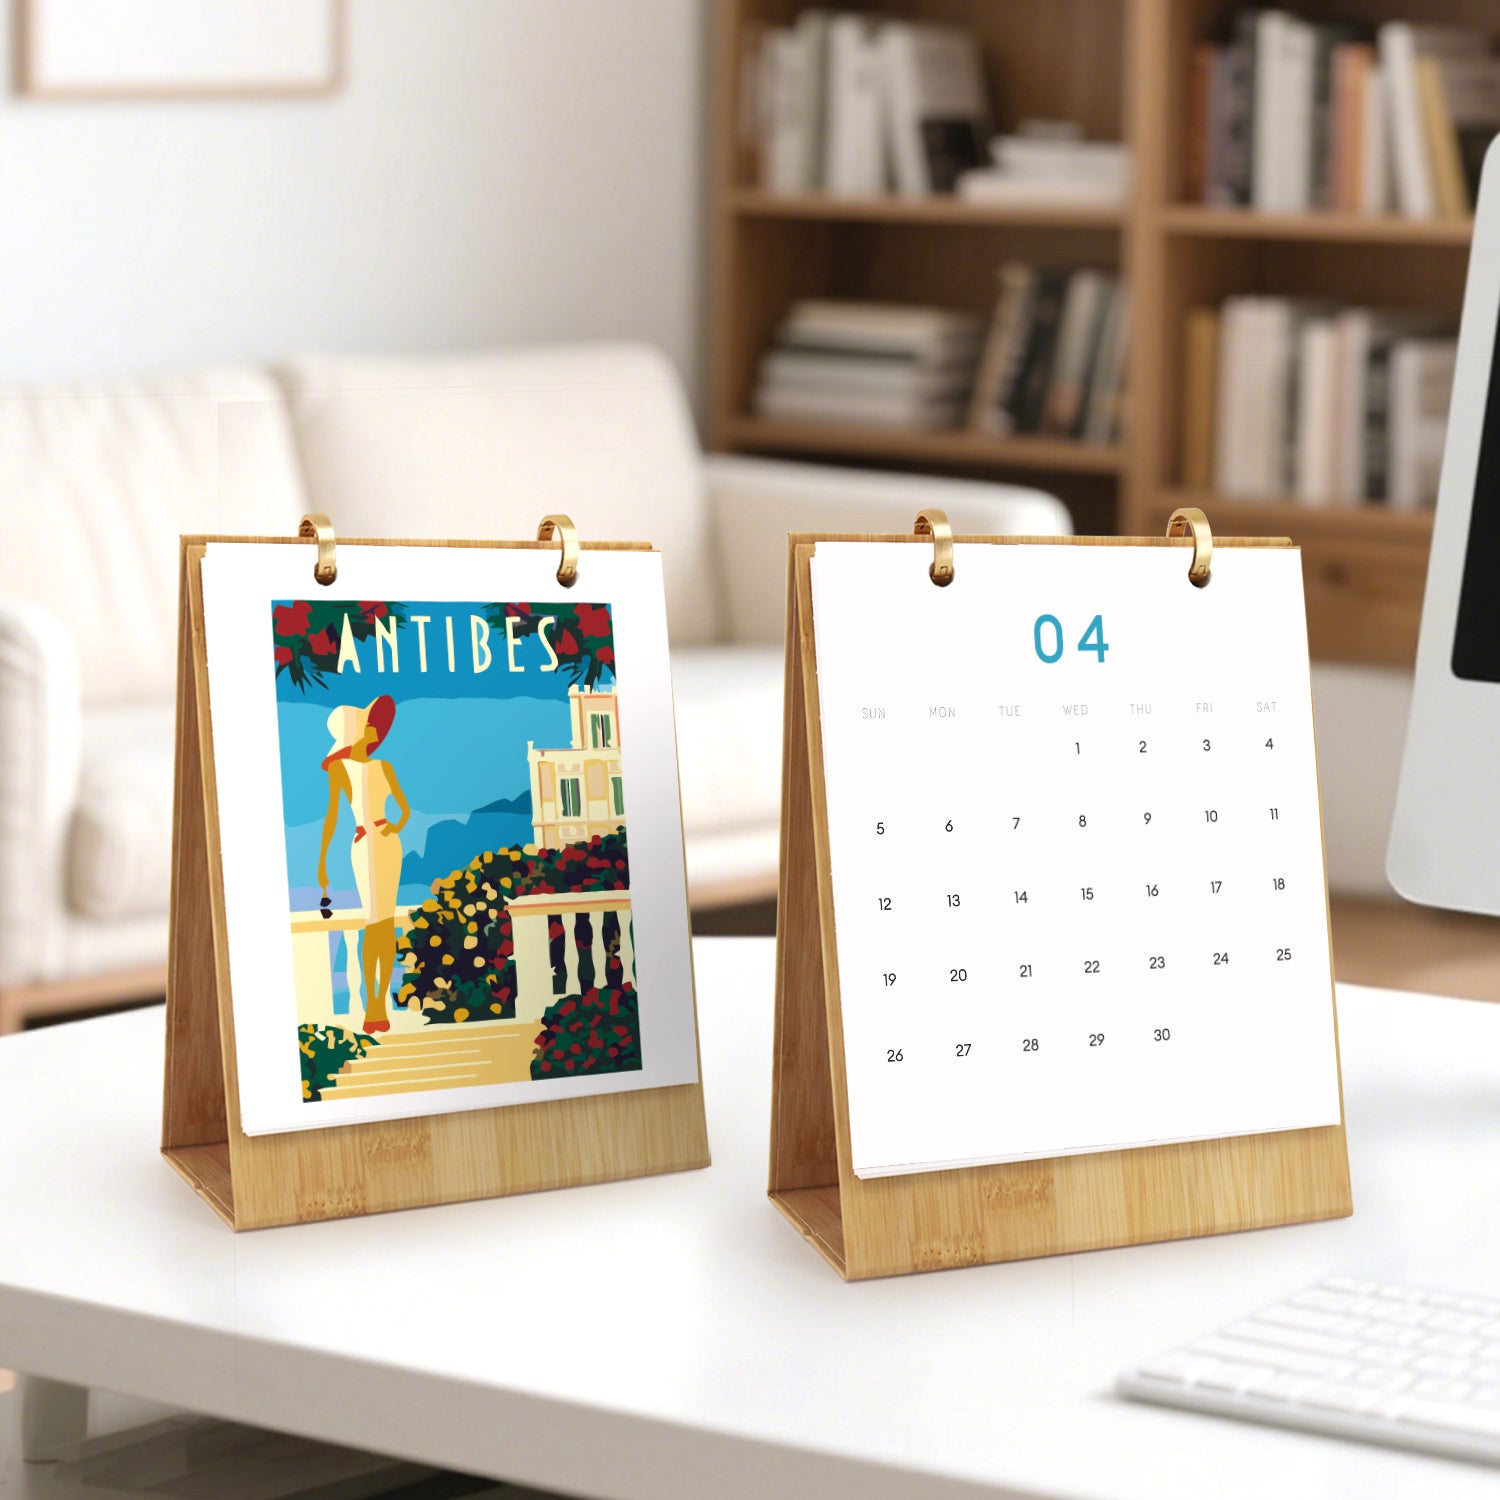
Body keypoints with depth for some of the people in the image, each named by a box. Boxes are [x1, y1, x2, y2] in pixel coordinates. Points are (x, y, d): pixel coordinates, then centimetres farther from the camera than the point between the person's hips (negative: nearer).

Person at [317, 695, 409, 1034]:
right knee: (374, 925, -11)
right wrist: (321, 860, -13)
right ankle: (371, 1007, -7)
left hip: (389, 844, 6)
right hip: (364, 845, -6)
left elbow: (406, 808, 17)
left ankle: (381, 1005, 7)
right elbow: (331, 814, -8)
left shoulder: (384, 767, 15)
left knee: (389, 926, 3)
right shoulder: (338, 767, -2)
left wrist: (399, 825, -7)